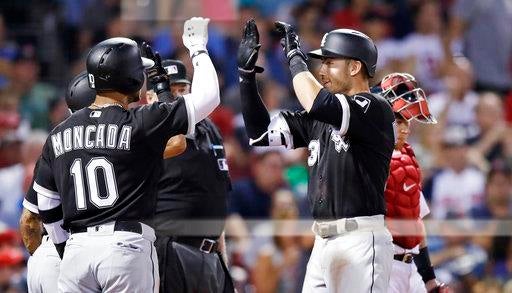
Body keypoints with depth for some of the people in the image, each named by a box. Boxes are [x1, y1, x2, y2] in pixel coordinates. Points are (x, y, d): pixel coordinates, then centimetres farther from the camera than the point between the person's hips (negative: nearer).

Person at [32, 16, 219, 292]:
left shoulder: (59, 134, 9)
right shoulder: (141, 123, -5)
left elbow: (46, 207, 14)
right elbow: (208, 97, 2)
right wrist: (198, 48, 17)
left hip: (76, 249, 4)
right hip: (127, 246, -4)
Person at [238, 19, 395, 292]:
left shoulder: (375, 109, -7)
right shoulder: (319, 117, 17)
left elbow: (317, 104, -24)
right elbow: (261, 132, 17)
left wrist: (294, 56, -10)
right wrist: (246, 73, 10)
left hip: (361, 241, -8)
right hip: (322, 242, 8)